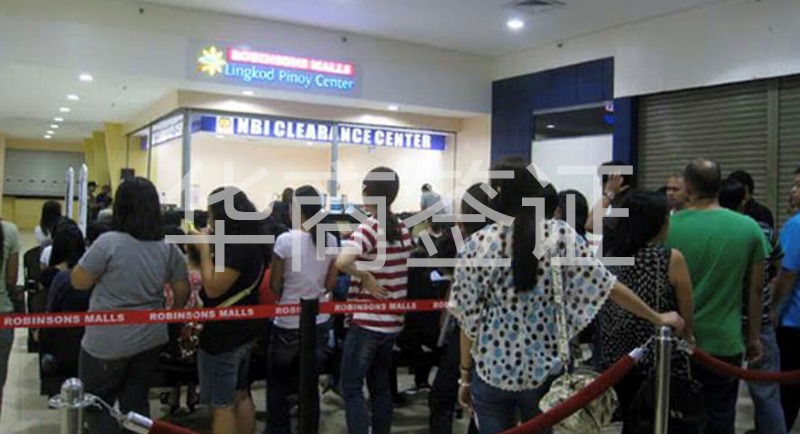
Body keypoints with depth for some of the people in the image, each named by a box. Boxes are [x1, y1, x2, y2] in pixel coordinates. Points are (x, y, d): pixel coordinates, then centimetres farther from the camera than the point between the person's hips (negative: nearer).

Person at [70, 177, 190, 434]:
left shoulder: (109, 242, -18)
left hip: (108, 342, -5)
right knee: (136, 402, 18)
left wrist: (90, 257, 9)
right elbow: (182, 291, 4)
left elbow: (78, 282, -8)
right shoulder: (169, 246, -3)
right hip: (151, 338, 5)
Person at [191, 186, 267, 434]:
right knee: (240, 396, 20)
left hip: (224, 332, -10)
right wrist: (212, 247, 9)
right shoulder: (250, 242, 8)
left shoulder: (236, 246, -22)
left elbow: (213, 288, -23)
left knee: (221, 405, 0)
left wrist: (205, 249, -16)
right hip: (244, 329, 10)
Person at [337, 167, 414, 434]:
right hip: (393, 322, 7)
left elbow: (341, 263, -32)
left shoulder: (369, 228, -15)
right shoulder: (404, 230, 7)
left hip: (367, 322, -7)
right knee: (380, 385, 17)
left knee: (351, 388, 1)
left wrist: (365, 276, -16)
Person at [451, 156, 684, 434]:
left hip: (491, 370, -1)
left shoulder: (478, 243, -11)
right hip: (545, 370, 2)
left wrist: (465, 374, 4)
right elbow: (608, 286, -4)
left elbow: (469, 318, -7)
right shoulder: (561, 236, -7)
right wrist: (659, 319, 9)